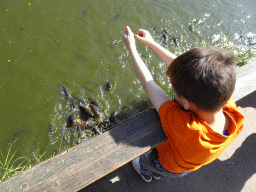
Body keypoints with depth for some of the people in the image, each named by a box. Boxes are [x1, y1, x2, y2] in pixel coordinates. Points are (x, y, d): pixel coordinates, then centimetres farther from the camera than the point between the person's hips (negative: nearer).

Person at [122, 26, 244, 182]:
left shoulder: (182, 126, -52)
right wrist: (152, 43, -19)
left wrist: (131, 47, -26)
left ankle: (146, 173, 65)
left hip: (168, 166, -4)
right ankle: (157, 174, 69)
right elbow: (181, 67, -29)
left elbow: (148, 83, -40)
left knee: (145, 161, 32)